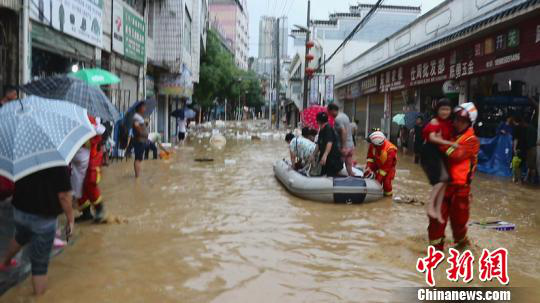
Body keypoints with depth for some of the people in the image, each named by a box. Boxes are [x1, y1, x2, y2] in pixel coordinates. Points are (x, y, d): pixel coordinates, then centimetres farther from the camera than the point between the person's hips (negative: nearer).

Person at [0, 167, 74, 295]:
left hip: (20, 211, 6)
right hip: (44, 217, -6)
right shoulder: (59, 164, -23)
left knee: (21, 237, 37)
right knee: (40, 263, 5)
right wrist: (70, 220, -10)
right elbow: (63, 194, -21)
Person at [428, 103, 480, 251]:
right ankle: (436, 245, 12)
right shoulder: (452, 133, 11)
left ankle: (461, 241, 31)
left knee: (458, 217, 4)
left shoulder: (472, 140, -9)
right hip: (445, 181, 5)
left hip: (460, 185, -5)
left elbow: (456, 154, -26)